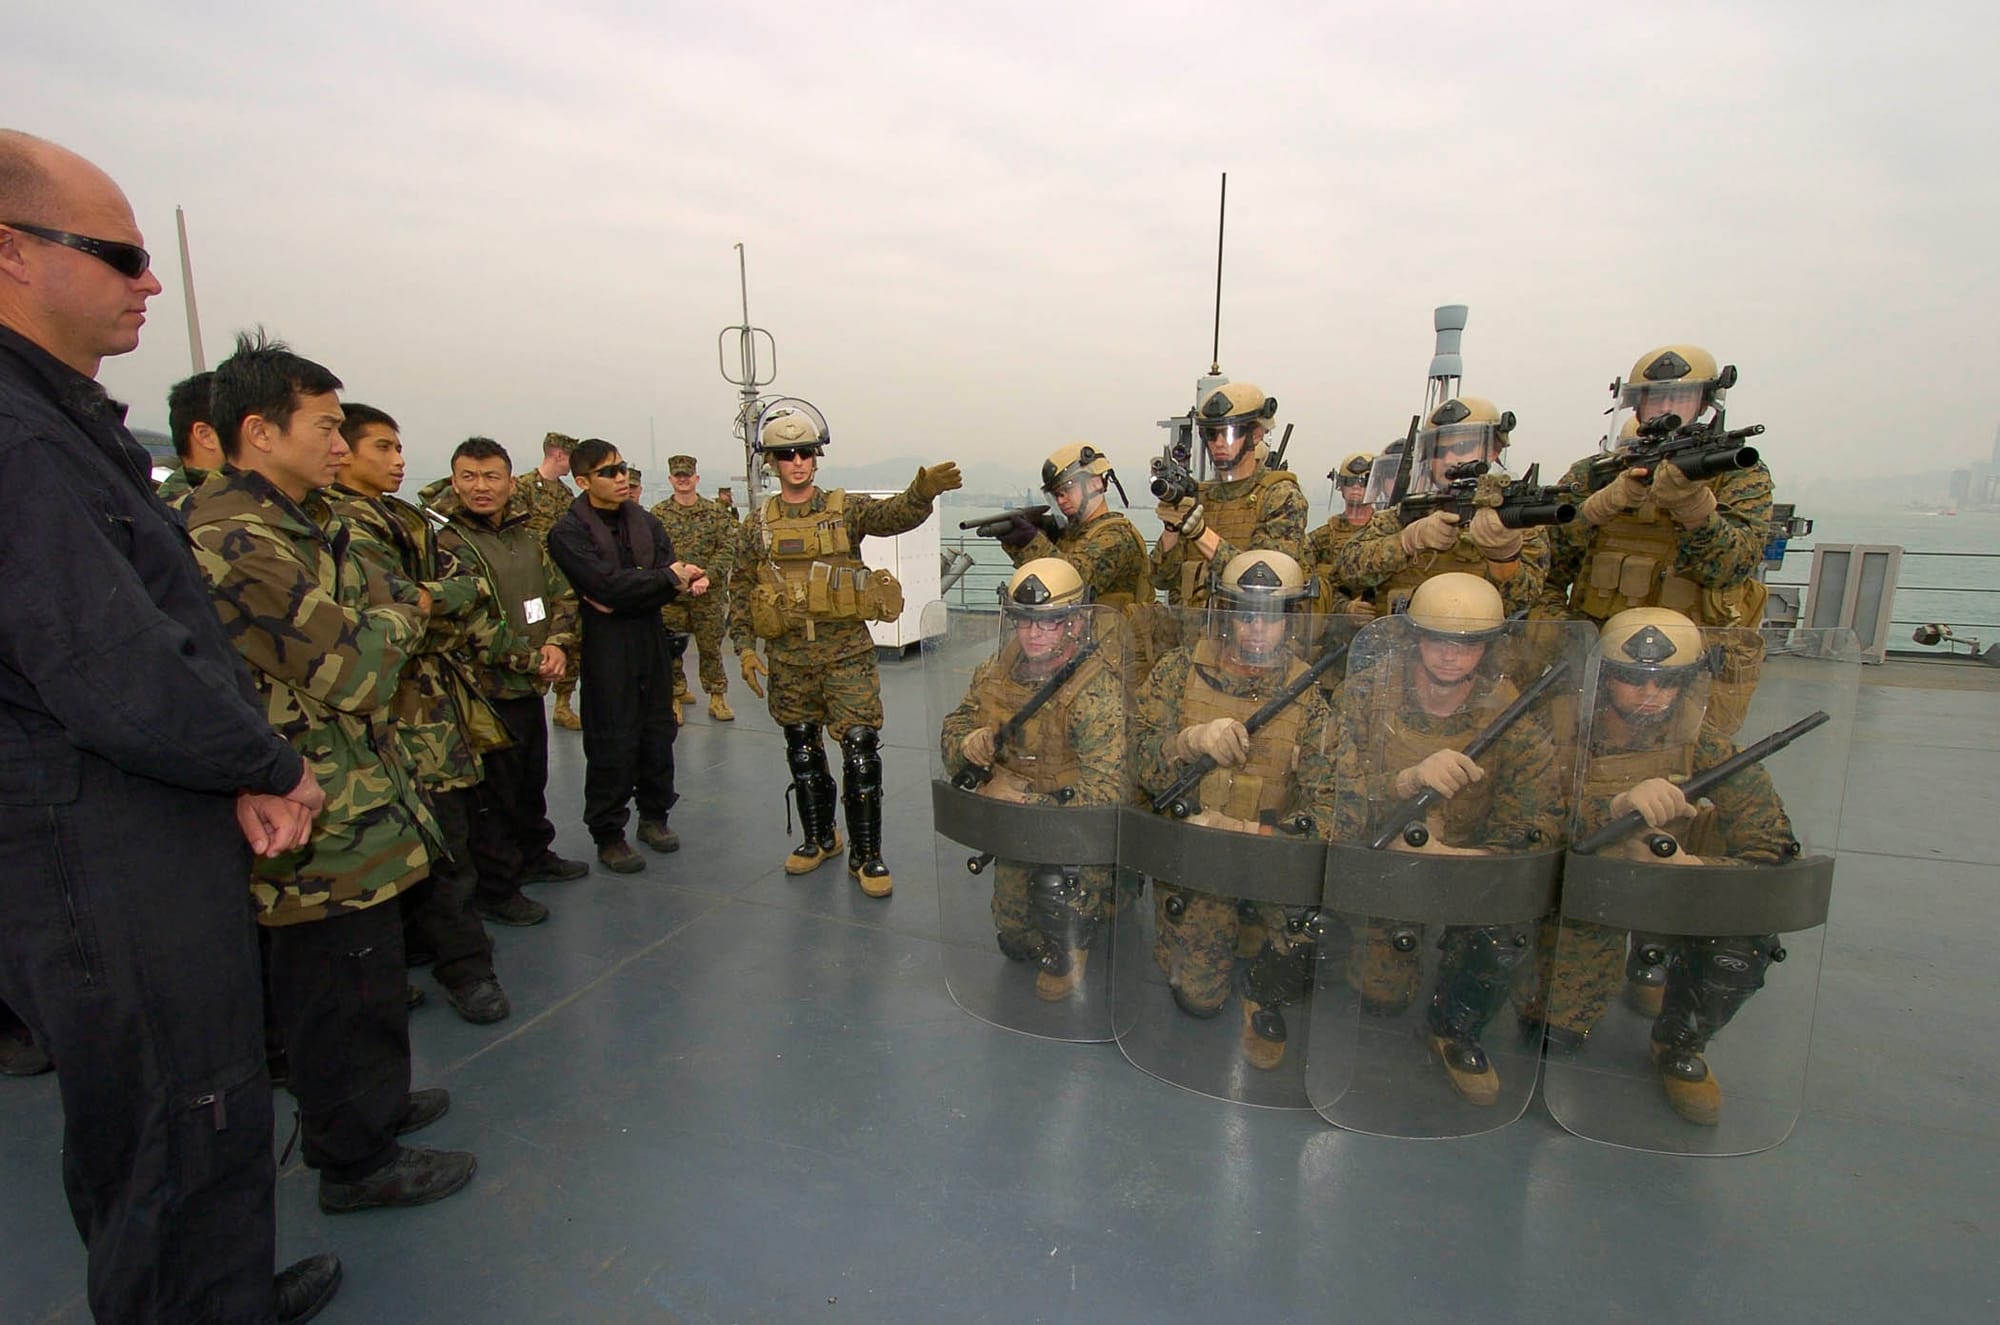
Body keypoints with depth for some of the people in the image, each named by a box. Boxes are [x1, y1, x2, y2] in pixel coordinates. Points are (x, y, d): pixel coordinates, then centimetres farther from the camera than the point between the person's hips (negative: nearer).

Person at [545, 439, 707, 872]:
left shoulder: (644, 521, 9)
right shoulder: (568, 533, -7)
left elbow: (673, 583, 0)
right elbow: (609, 585, -20)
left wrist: (622, 603, -17)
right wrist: (671, 578, -11)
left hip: (652, 640, 5)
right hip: (605, 648, -5)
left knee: (658, 734, 12)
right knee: (613, 744, 0)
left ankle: (654, 815, 29)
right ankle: (608, 835, 15)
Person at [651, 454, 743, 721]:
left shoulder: (716, 512, 4)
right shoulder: (658, 514, 4)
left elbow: (728, 548, -2)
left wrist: (707, 576, -16)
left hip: (709, 595, 0)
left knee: (711, 647, 7)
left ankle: (718, 698, 18)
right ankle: (676, 697, 20)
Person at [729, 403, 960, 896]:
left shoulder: (846, 509, 0)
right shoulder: (759, 524, 7)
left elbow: (894, 514, -19)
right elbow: (740, 592, 11)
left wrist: (922, 491, -40)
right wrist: (744, 648, 2)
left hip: (846, 655, -3)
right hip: (788, 658, 3)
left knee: (861, 751, -6)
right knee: (803, 753, 14)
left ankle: (866, 854, 9)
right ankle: (819, 838, 34)